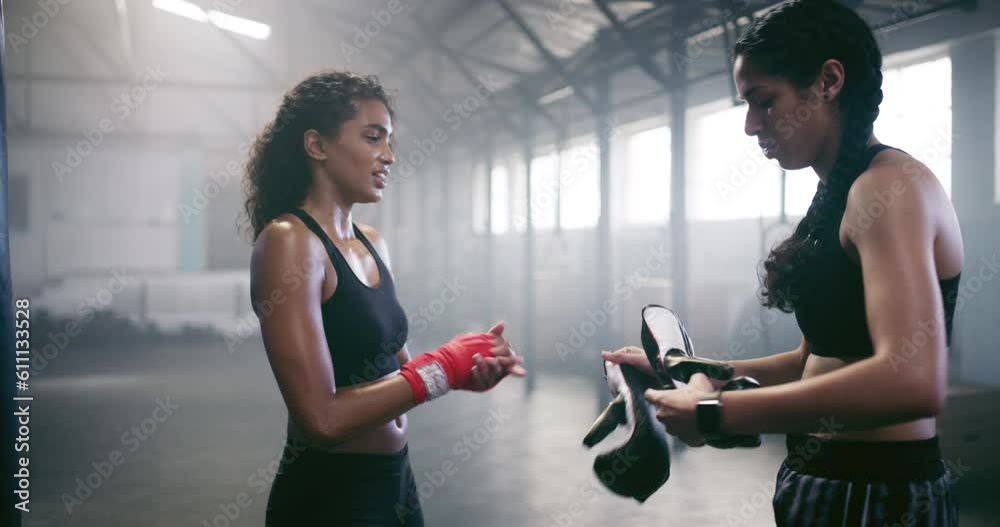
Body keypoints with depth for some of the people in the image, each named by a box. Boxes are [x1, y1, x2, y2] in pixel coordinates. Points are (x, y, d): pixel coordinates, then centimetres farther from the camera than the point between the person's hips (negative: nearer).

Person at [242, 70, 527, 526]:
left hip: (395, 479, 8)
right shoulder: (288, 240, -18)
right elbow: (322, 419, -24)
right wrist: (445, 367, -17)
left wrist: (467, 368, -8)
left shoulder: (372, 244, 7)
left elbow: (392, 369, 10)